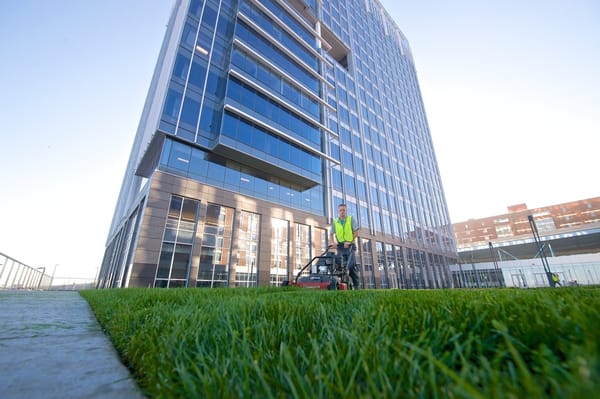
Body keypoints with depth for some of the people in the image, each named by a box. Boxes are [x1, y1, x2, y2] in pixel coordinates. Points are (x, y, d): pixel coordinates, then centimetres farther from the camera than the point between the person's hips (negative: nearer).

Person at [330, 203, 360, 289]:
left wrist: (349, 242, -11)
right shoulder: (335, 221, 12)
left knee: (351, 266, -11)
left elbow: (356, 232, -1)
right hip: (340, 246, 3)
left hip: (350, 246, -2)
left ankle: (356, 285, -2)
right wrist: (334, 242, -2)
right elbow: (332, 234, 15)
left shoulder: (351, 219, 6)